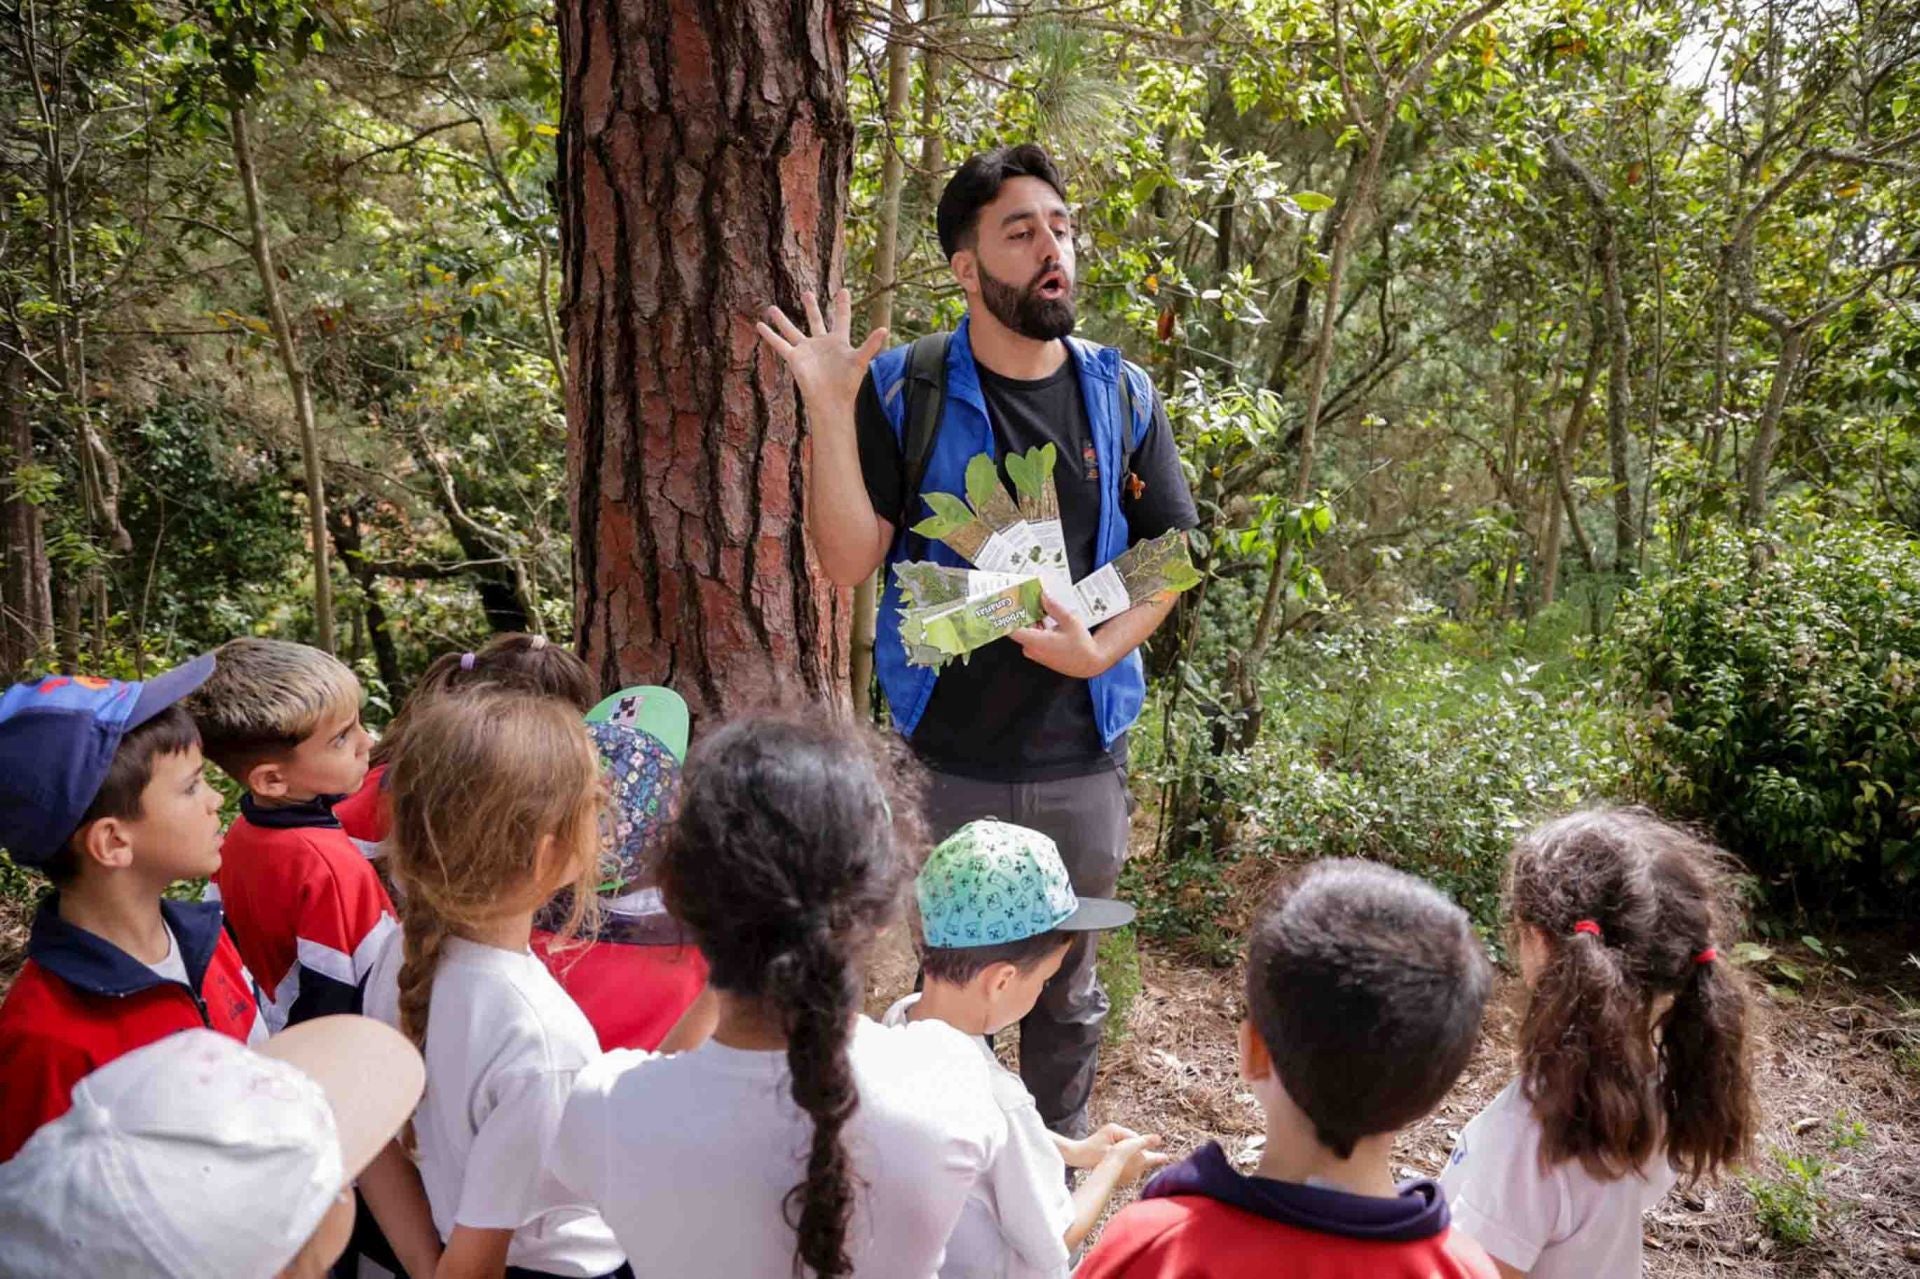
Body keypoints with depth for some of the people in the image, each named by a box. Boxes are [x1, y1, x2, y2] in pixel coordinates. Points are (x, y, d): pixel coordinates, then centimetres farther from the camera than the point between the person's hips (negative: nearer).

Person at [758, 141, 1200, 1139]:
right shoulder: (904, 390, -6)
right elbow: (849, 560, -10)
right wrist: (831, 411, -20)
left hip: (1084, 761, 2)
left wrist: (1099, 650, -12)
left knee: (1066, 994, 19)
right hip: (948, 763, -2)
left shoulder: (1122, 396, 2)